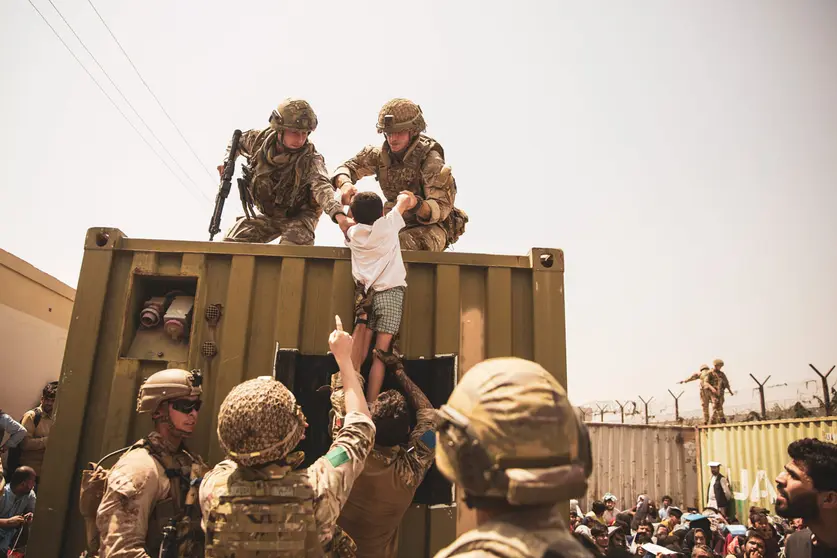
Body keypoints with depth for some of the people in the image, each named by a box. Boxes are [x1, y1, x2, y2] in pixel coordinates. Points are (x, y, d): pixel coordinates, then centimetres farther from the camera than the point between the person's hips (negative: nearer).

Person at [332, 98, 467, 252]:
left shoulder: (430, 160, -18)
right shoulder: (381, 154, -1)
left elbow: (442, 208, -24)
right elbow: (346, 168, 5)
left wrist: (418, 205, -47)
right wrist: (345, 184, -21)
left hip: (431, 227, -5)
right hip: (397, 224, 6)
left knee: (398, 245, -34)